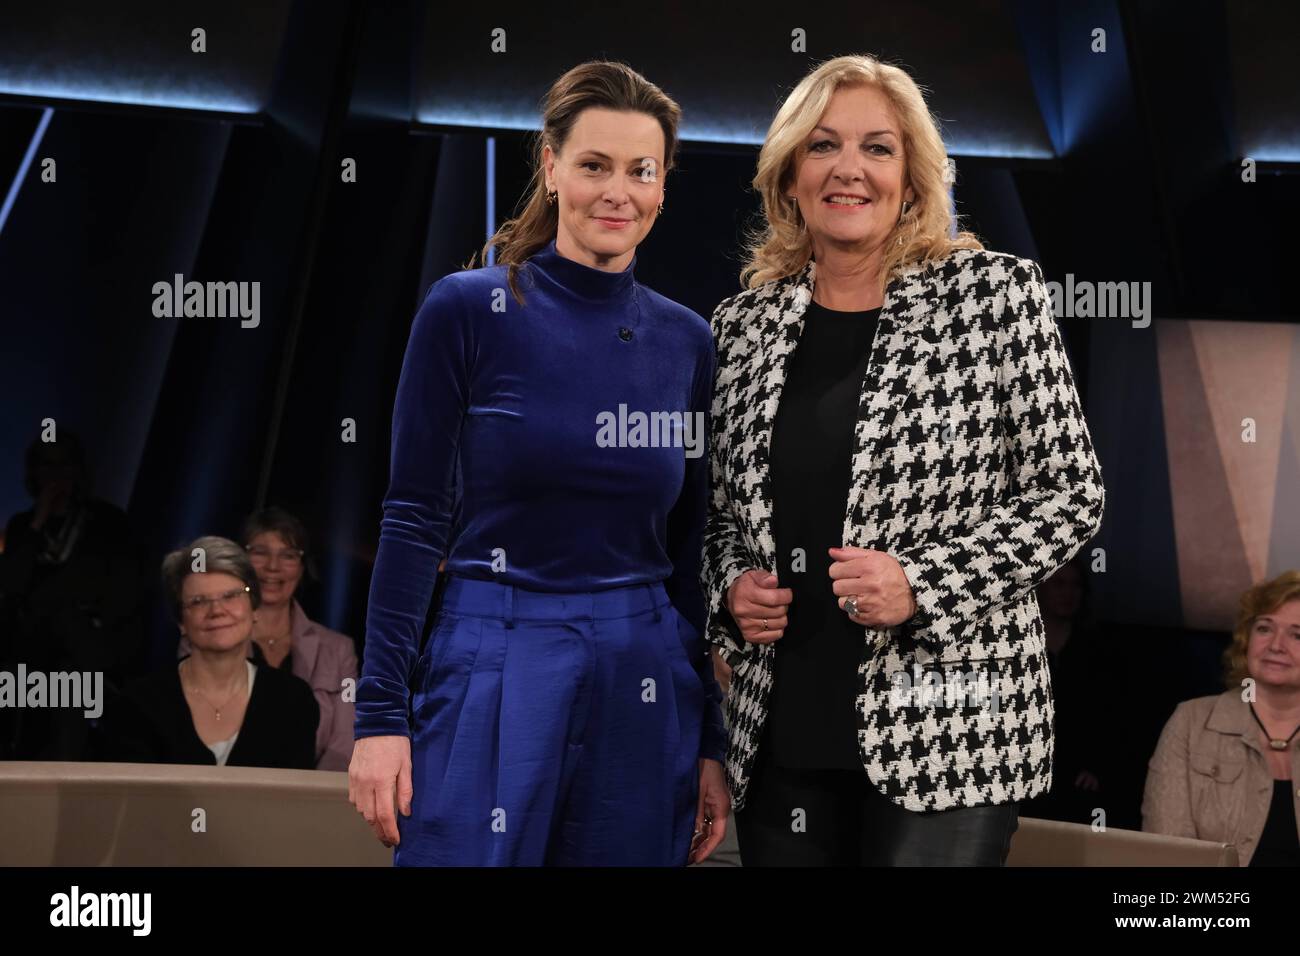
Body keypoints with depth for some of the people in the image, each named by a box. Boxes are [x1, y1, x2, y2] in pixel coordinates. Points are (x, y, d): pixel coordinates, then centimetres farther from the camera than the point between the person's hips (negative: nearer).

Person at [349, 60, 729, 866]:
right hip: (492, 679, -3)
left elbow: (692, 556, 10)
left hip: (644, 692, 4)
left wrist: (710, 745, 9)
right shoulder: (468, 310, -5)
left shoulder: (687, 341, 6)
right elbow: (414, 520, -5)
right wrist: (380, 714, -9)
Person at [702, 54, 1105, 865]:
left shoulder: (996, 294, -3)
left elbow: (1071, 495, -4)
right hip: (780, 734, 4)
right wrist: (729, 590, -3)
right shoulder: (745, 323, 8)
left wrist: (922, 585, -15)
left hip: (948, 732, -3)